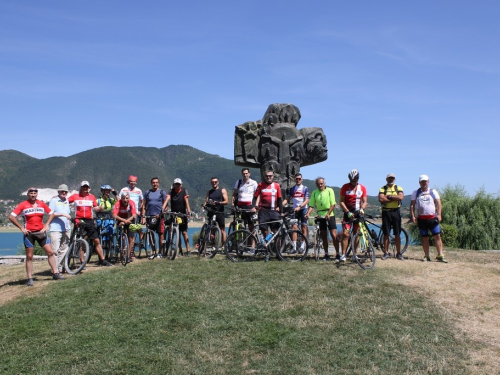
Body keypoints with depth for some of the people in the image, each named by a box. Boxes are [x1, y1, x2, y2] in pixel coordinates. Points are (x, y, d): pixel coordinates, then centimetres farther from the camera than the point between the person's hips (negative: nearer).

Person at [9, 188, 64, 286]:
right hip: (29, 233, -3)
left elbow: (51, 214, 16)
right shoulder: (23, 205, -5)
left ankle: (55, 273, 8)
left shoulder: (42, 204, 4)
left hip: (41, 232, 3)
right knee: (29, 256, 3)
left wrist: (47, 225, 4)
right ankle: (30, 279, 8)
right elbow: (11, 217, -7)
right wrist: (21, 228, -9)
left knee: (50, 252, 0)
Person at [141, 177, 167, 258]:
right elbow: (144, 205, 11)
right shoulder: (147, 193, 12)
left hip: (159, 216, -2)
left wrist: (162, 214, -9)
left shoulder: (162, 192, 6)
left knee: (160, 234, -2)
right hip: (149, 216, 2)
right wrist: (143, 216, 3)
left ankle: (160, 252, 8)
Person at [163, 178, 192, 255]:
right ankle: (180, 250, 11)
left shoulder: (184, 191, -6)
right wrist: (163, 208, -33)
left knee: (184, 232, -5)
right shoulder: (171, 191, -2)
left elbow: (186, 201, -16)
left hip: (182, 214, -2)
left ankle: (188, 250, 0)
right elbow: (167, 199, -17)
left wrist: (188, 211, -30)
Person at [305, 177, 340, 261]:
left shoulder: (329, 190, -2)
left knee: (334, 235, -8)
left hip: (330, 215, -3)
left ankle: (337, 254, -1)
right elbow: (311, 205, 1)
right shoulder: (314, 193, 5)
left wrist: (328, 213, -20)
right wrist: (308, 213, -17)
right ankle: (326, 254, 16)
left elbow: (333, 204, -7)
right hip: (320, 216, 3)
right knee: (324, 237, 8)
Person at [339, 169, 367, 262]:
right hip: (348, 213, -2)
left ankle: (354, 254, 14)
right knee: (345, 234, -11)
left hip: (358, 213, 2)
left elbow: (365, 201, 4)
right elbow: (341, 202, -4)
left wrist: (362, 209, -17)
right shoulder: (345, 187, 0)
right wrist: (348, 212, -16)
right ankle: (343, 254, -9)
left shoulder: (362, 188, 6)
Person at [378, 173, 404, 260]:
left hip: (396, 212, 1)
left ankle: (398, 253, 10)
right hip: (386, 212, 0)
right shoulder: (382, 189, 5)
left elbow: (401, 197, -11)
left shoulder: (399, 188, 8)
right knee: (386, 234, 2)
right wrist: (395, 198, -9)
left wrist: (389, 196, -10)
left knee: (397, 234, 2)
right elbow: (381, 199, -13)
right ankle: (386, 253, 9)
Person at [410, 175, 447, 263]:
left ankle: (440, 256, -2)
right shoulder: (416, 193, 10)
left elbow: (438, 203, 2)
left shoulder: (433, 191, 8)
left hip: (432, 218, -1)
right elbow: (412, 205, 8)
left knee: (437, 236, -6)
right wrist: (413, 216, -4)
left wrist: (439, 214, -10)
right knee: (424, 238, 5)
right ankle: (426, 256, 11)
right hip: (421, 218, 1)